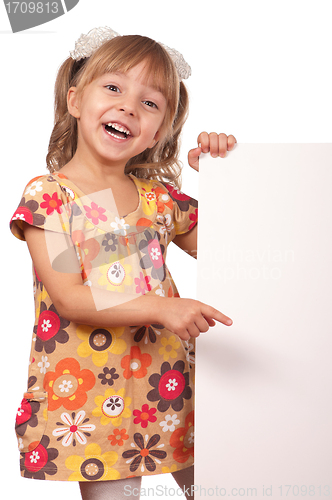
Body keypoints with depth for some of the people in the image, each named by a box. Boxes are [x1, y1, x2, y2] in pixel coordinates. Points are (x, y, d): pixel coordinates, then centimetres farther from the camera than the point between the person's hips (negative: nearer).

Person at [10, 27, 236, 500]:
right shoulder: (47, 195, -9)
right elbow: (67, 298, -17)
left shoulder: (160, 196, 4)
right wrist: (160, 307, -27)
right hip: (89, 393, -4)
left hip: (165, 384, 5)